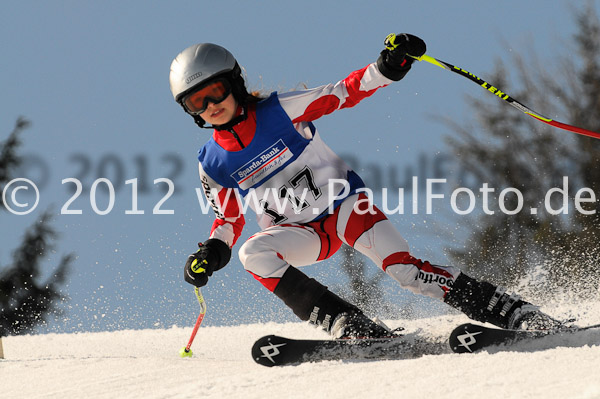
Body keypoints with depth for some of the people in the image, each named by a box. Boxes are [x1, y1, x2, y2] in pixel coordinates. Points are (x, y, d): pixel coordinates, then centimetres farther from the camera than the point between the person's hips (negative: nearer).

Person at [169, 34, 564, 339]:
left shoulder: (279, 110, -10)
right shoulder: (213, 164, 0)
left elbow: (342, 93, -9)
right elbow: (229, 217, 12)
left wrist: (386, 68, -26)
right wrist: (212, 251, -8)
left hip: (343, 203, -3)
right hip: (301, 232, 3)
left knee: (404, 269, -23)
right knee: (254, 254, -29)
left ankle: (516, 313, -20)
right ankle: (352, 327, -30)